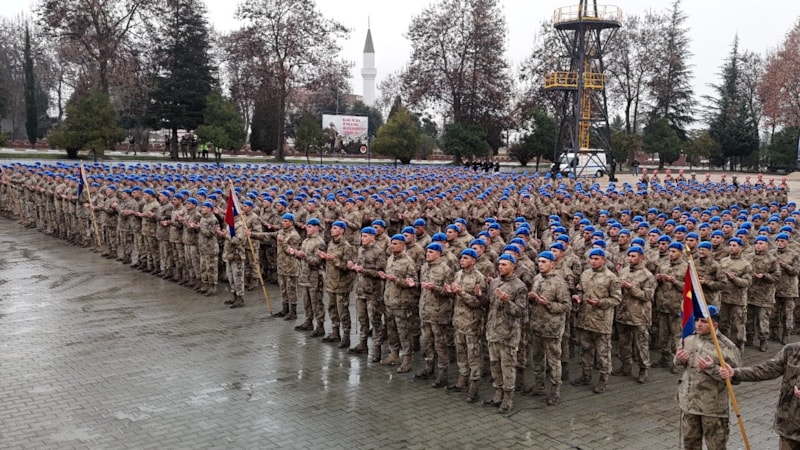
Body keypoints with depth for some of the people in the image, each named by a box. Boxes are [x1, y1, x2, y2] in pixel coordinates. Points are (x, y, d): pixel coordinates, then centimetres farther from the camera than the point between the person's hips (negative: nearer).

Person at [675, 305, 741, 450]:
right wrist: (679, 359, -8)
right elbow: (679, 363, 16)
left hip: (713, 406, -5)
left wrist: (712, 368, -29)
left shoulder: (726, 347, -15)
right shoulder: (688, 339, 1)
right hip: (688, 401, 5)